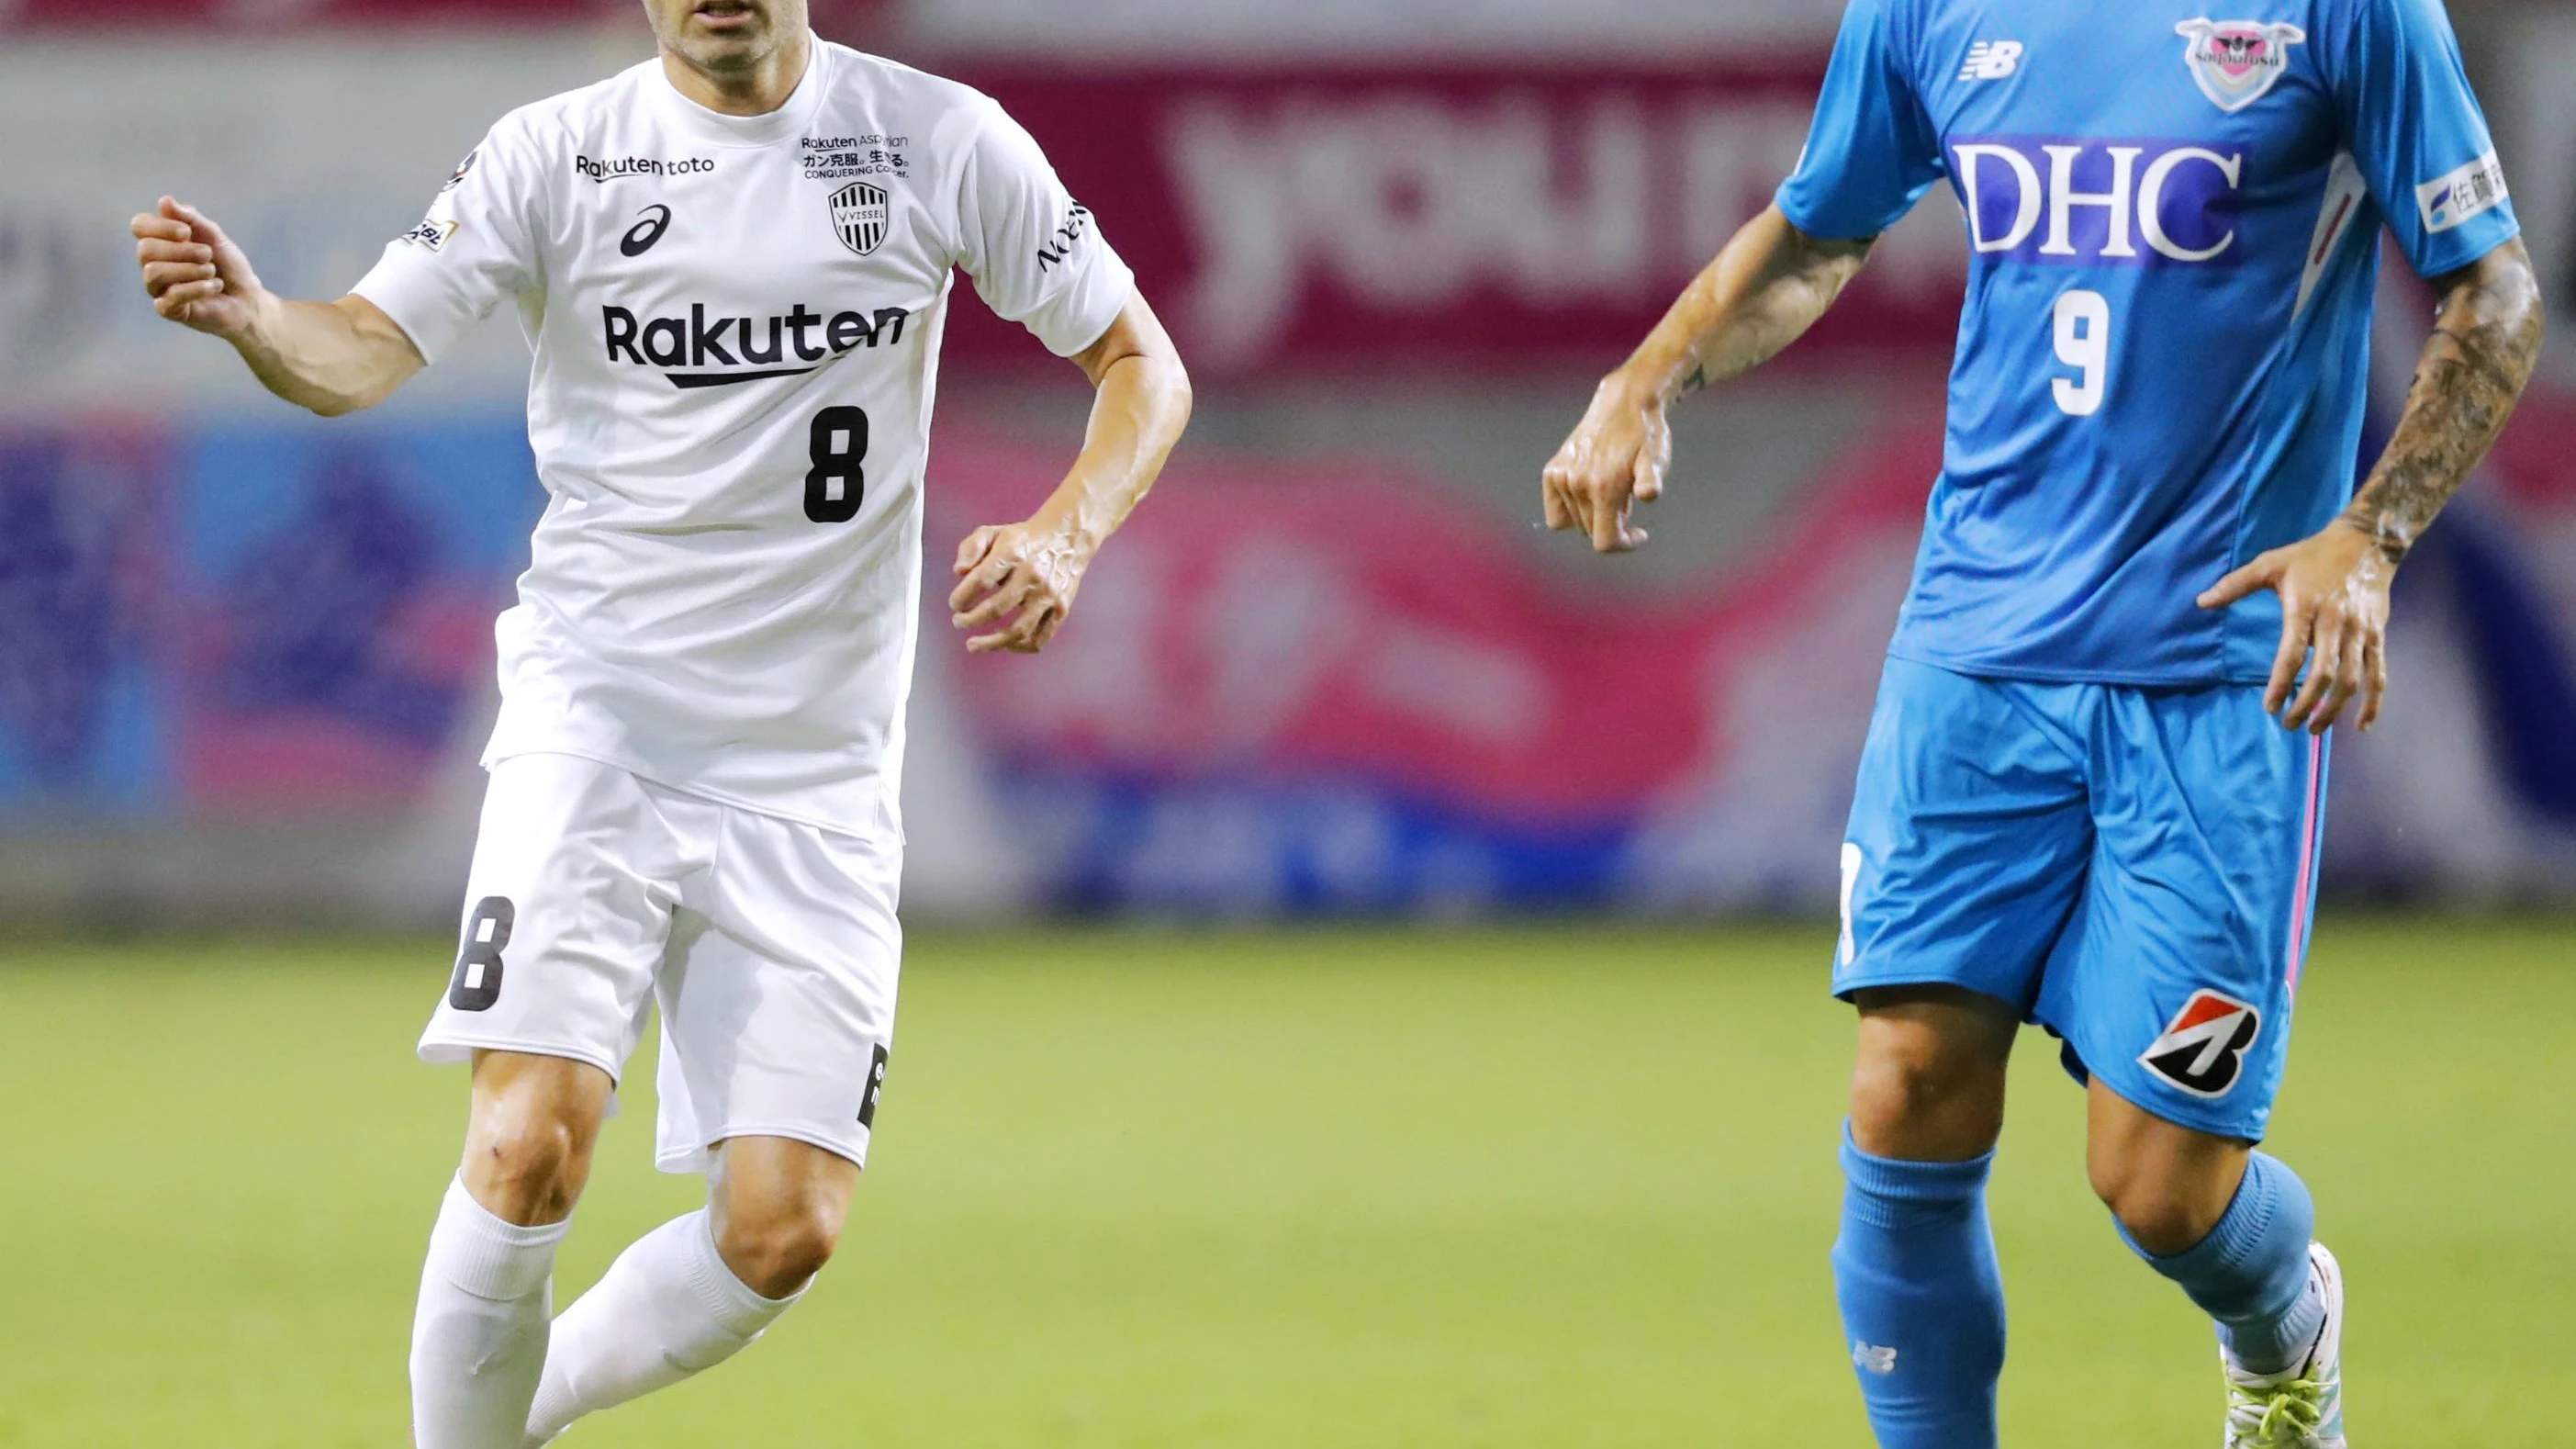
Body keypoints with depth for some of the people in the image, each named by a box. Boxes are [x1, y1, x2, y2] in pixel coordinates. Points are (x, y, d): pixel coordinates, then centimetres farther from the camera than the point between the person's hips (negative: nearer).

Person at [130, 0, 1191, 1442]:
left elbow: (1144, 364, 5)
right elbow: (365, 350, -14)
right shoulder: (556, 154, -3)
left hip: (816, 767, 2)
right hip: (595, 712, -2)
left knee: (783, 1230, -6)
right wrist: (247, 313, -37)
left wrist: (1065, 535, -14)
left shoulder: (943, 142, -1)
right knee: (532, 1147, -21)